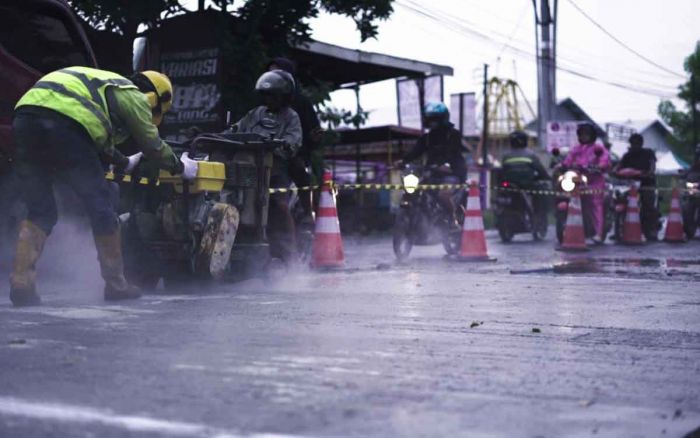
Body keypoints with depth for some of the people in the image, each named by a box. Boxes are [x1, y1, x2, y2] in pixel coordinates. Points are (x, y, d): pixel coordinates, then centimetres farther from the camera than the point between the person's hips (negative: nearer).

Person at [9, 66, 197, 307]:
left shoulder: (107, 86, 38)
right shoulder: (134, 96, 14)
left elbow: (99, 140, 50)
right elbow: (152, 145, 19)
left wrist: (124, 163, 64)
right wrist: (180, 167, 36)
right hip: (64, 124, -8)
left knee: (39, 212, 14)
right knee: (100, 208, 7)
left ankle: (21, 285, 1)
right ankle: (115, 284, 15)